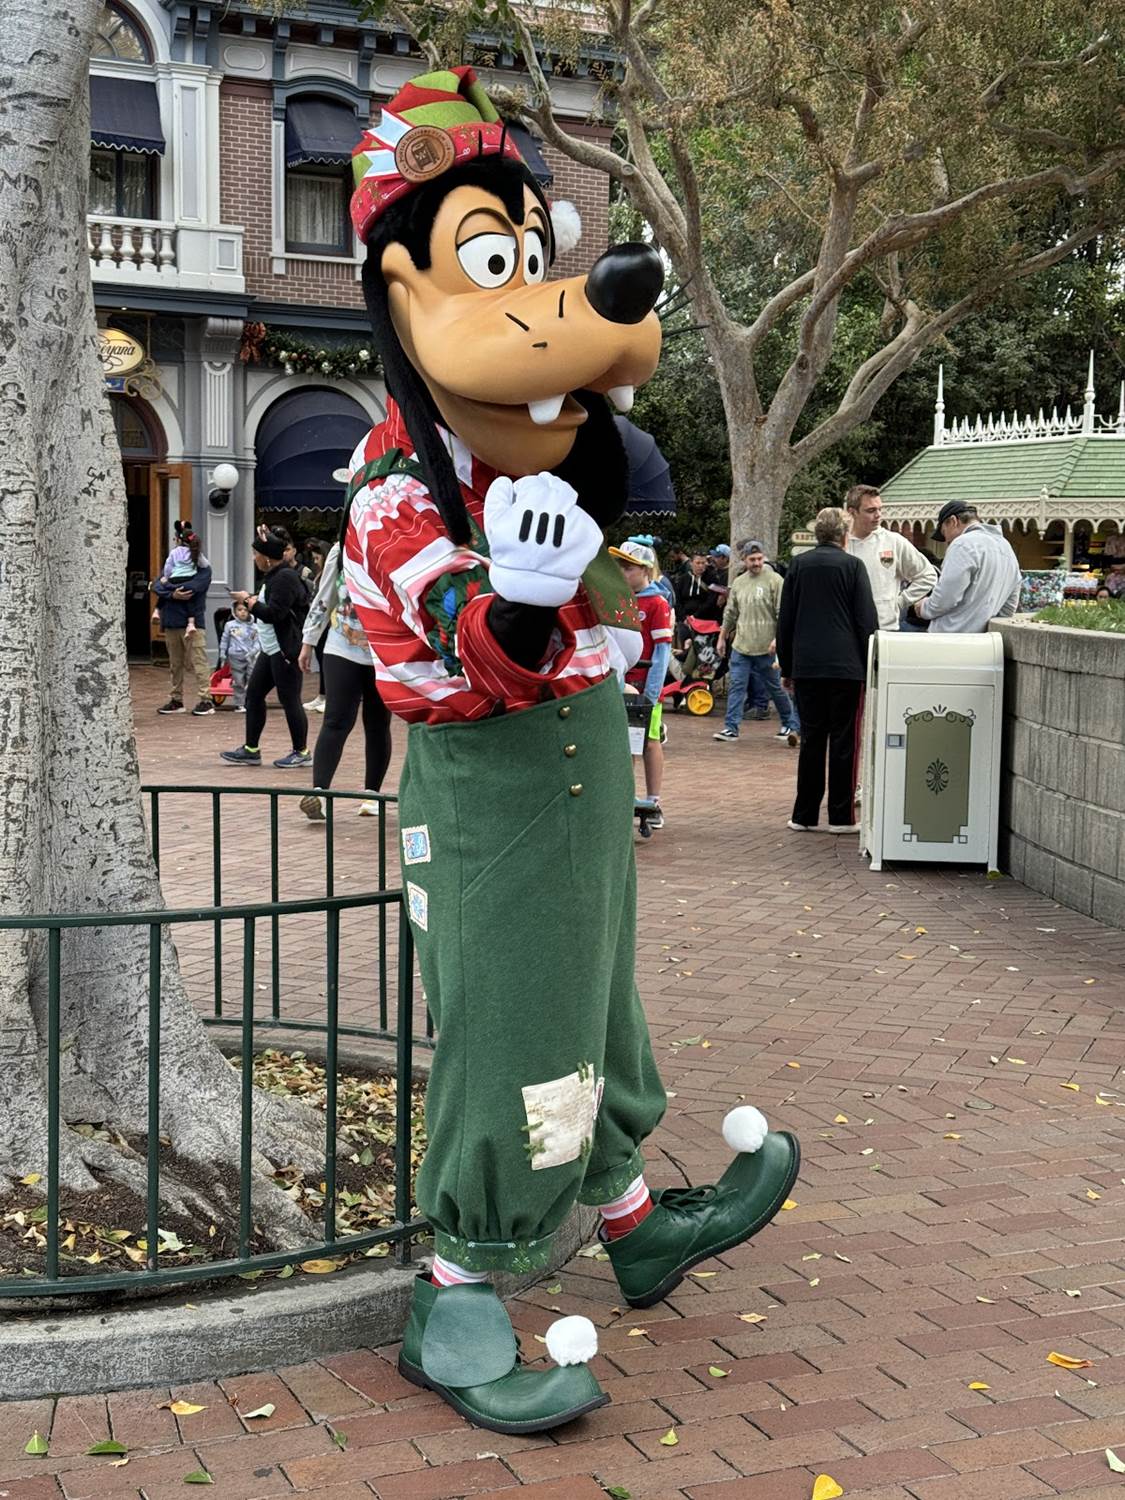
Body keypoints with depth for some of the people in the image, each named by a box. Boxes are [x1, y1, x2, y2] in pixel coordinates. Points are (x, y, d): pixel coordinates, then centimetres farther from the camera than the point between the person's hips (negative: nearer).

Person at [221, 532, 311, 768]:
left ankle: (302, 752, 7)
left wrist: (248, 600, -11)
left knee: (289, 700, -4)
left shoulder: (285, 578, -17)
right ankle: (251, 750, 17)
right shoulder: (273, 576, 15)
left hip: (285, 651, -11)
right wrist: (253, 600, 7)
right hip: (270, 650, 11)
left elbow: (274, 613, -23)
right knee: (253, 695, 11)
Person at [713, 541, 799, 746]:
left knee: (776, 688, 6)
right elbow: (730, 614, 20)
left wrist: (778, 639, -17)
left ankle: (791, 725, 21)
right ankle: (731, 729, 2)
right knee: (736, 687, 0)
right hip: (741, 645, 5)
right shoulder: (738, 583, 11)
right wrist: (722, 638, 20)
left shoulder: (774, 581, -6)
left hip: (766, 647, -4)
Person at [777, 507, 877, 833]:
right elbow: (867, 621, -4)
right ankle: (841, 816, 4)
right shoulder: (853, 566, -2)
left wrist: (786, 668, 16)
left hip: (806, 667, 3)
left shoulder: (798, 565, 7)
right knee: (844, 742, 3)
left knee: (811, 740, 9)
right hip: (846, 667, -3)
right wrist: (871, 668, 3)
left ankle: (804, 815, 10)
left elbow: (785, 620, 10)